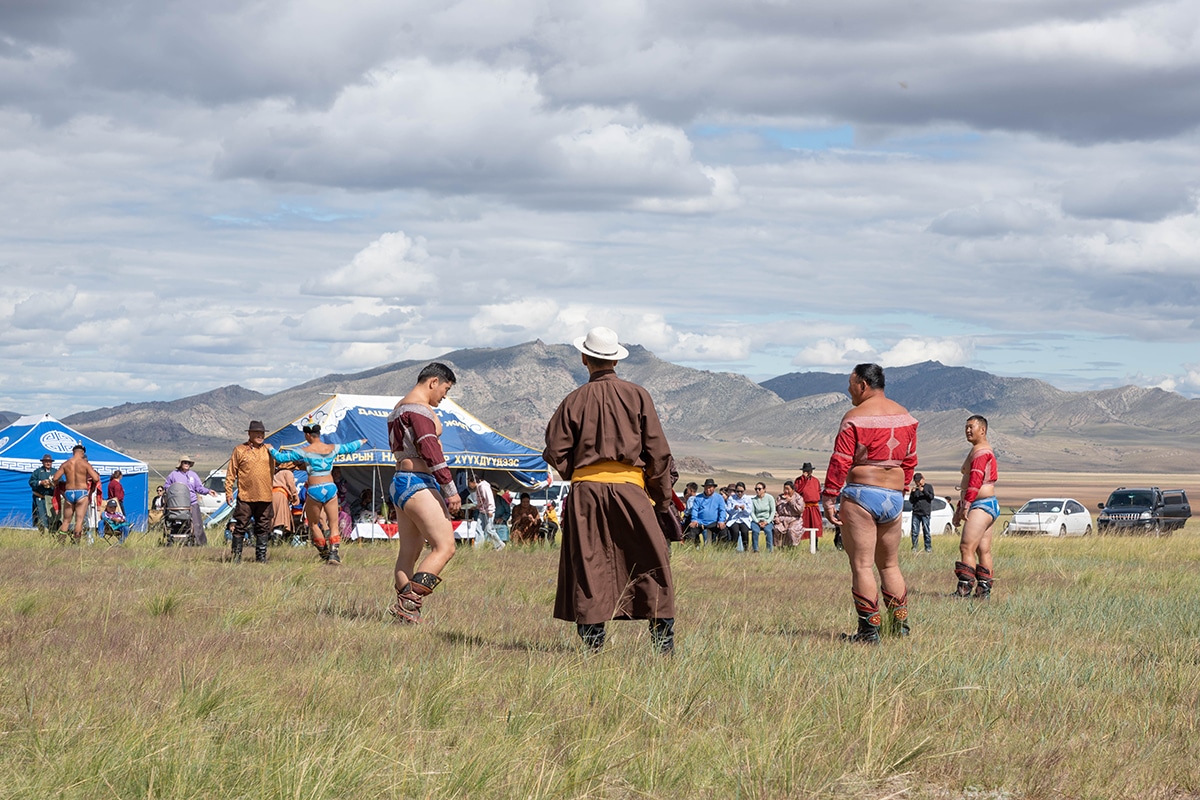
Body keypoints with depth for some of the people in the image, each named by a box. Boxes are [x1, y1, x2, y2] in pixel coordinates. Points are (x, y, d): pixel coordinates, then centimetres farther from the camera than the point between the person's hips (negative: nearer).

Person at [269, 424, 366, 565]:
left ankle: (324, 553, 18)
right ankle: (334, 553, -9)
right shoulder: (332, 448, 6)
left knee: (313, 524, 16)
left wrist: (270, 449, 19)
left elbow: (281, 457, 0)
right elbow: (349, 447, 24)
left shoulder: (304, 451, -6)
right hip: (330, 488, 3)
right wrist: (361, 442, 45)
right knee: (334, 524, 7)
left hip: (314, 490, -3)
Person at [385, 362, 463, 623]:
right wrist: (450, 490, -21)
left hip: (400, 483, 11)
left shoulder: (399, 409, 22)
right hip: (418, 484, -11)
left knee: (409, 552, 10)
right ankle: (408, 603, -20)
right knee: (444, 547, -13)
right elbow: (430, 451, -20)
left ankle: (405, 608, 6)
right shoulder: (419, 408, -11)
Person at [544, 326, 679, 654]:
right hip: (628, 487, -1)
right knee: (653, 564, 4)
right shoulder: (637, 395, 2)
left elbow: (556, 452, 1)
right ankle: (663, 640, -1)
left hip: (585, 491, 1)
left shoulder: (575, 400, 3)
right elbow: (657, 451, 1)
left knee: (588, 566, 5)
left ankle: (592, 641, 3)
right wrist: (663, 498, 8)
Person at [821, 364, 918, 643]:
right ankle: (900, 626, 16)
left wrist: (829, 498, -10)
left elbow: (840, 462, -13)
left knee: (861, 565, -3)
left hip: (861, 494, -7)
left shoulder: (855, 418, -10)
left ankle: (869, 630, -5)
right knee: (890, 565, 17)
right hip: (894, 497, 7)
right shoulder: (904, 416, 10)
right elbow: (910, 460, 15)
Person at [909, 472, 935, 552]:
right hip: (916, 512, 3)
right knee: (914, 531, 0)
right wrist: (913, 492, -3)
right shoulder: (915, 489, 15)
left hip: (925, 513, -3)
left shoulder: (928, 487, 7)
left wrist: (923, 490, -13)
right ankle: (914, 547, 5)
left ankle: (928, 548, 1)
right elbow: (911, 501, 12)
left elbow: (931, 497, -4)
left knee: (926, 530, -3)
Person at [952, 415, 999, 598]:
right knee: (983, 550, 8)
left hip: (982, 505, -11)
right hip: (985, 507, 11)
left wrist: (966, 505, -25)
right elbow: (968, 484, 27)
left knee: (967, 547, -16)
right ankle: (984, 590, 7)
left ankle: (964, 589, -22)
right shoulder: (981, 451, 24)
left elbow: (975, 481, -22)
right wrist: (959, 508, 27)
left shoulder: (980, 451, -11)